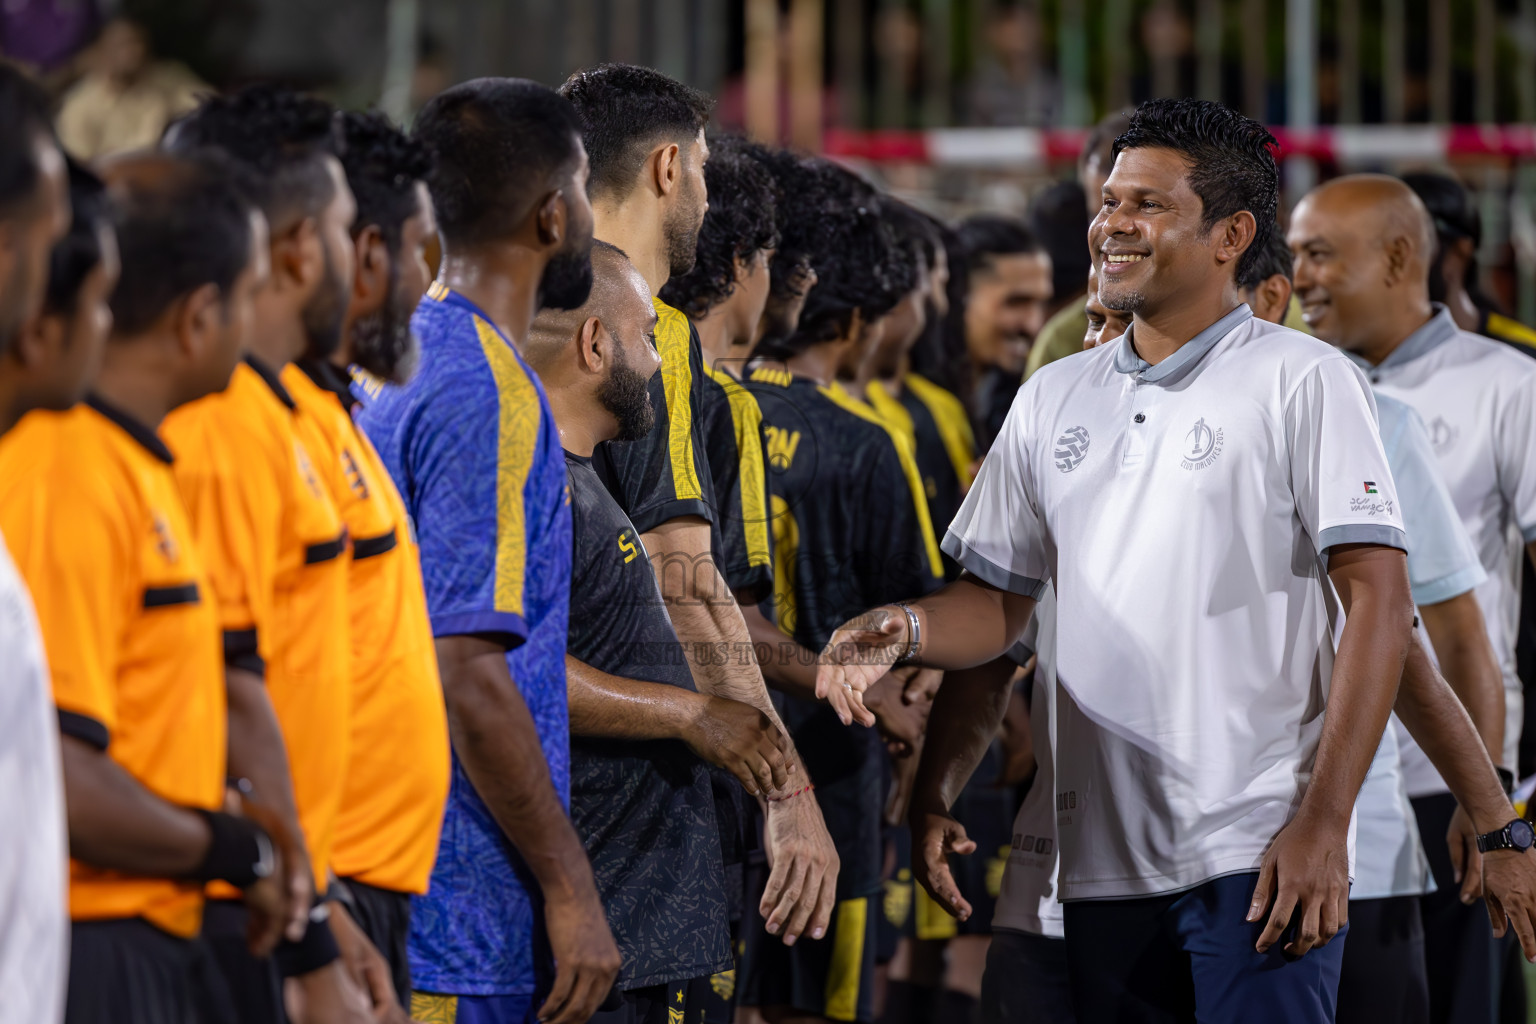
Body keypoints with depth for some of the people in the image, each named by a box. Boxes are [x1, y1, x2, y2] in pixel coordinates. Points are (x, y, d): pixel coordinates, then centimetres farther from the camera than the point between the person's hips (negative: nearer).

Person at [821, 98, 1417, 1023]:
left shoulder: (1303, 383, -2)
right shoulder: (1054, 399, 15)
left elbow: (1379, 601, -8)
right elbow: (999, 601, 18)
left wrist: (1324, 820, -16)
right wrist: (904, 631, -5)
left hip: (1259, 854, -6)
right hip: (1104, 863, 6)